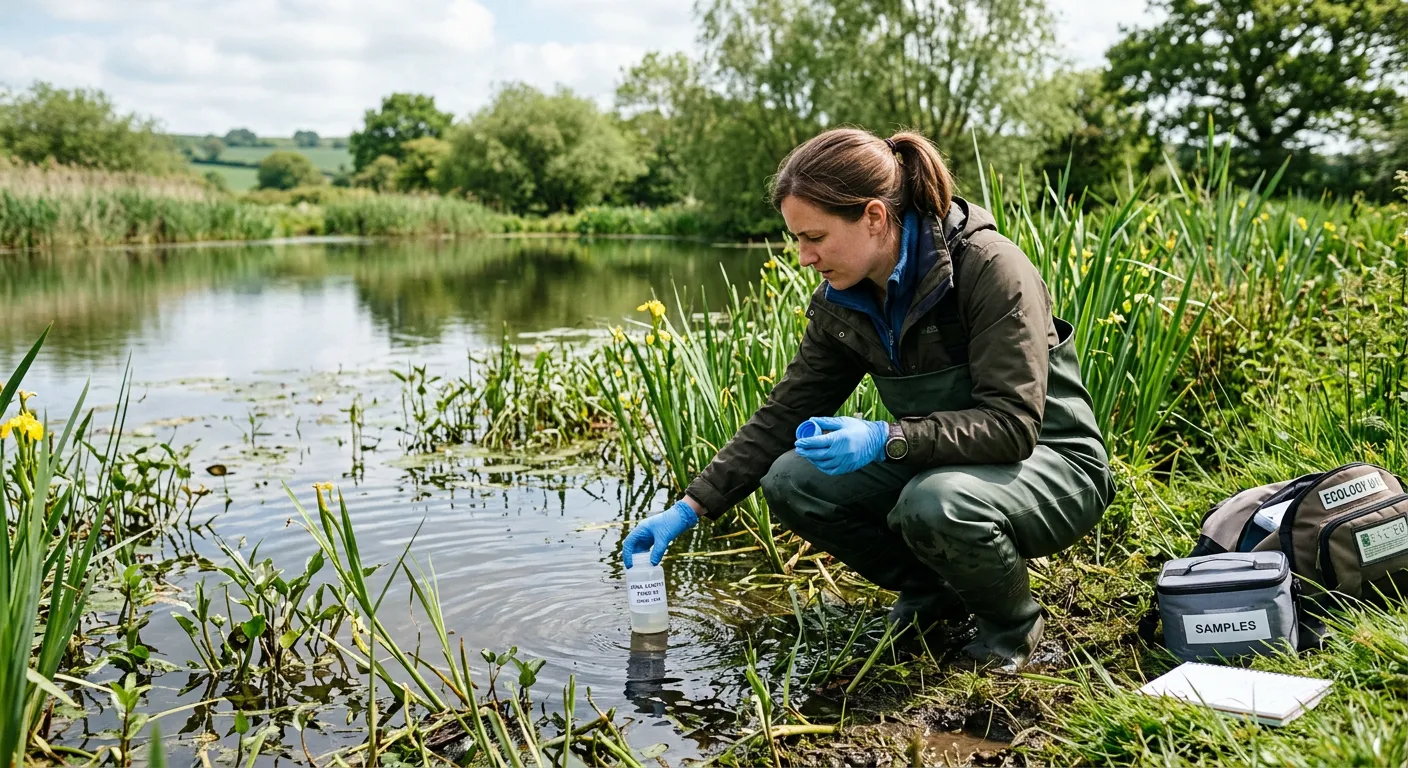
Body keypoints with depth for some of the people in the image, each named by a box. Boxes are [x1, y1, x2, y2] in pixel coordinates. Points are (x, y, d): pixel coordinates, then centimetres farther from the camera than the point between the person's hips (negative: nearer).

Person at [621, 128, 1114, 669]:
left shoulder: (989, 268, -24)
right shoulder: (841, 304, -4)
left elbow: (1014, 425, -27)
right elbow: (784, 414, 0)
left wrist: (886, 439, -39)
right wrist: (689, 509, -5)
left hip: (1051, 463, -6)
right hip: (935, 465, 6)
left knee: (936, 503, -37)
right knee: (791, 482, -13)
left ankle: (1013, 623, -4)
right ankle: (932, 593, 8)